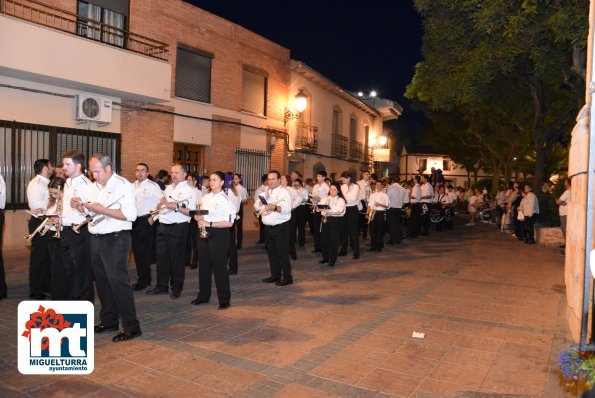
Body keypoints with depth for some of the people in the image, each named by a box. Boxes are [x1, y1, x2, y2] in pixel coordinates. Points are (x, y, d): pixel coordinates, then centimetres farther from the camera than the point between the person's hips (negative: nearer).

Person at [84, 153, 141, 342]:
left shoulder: (122, 185, -12)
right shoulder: (95, 186, 14)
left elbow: (130, 215, -22)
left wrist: (102, 210, -21)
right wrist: (85, 207, 2)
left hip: (115, 240, -8)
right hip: (96, 239, 8)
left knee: (117, 281, -8)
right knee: (102, 281, 14)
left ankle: (131, 326, -1)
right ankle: (108, 321, 28)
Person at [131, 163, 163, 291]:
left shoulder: (152, 185, -7)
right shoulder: (132, 186, 12)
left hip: (146, 221, -7)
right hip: (135, 221, 7)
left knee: (144, 252, -2)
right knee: (136, 250, 11)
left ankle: (143, 281, 9)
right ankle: (144, 279, 23)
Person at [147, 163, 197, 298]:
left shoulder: (188, 191, -5)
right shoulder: (168, 188, 17)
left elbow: (191, 212, -14)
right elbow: (160, 205, 25)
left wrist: (176, 207, -23)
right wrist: (161, 203, 3)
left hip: (178, 227, -7)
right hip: (162, 225, 7)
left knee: (176, 258, 2)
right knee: (161, 256, 10)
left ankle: (176, 288, 16)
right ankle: (161, 286, 23)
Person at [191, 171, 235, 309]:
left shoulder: (226, 200, -11)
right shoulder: (206, 197, 10)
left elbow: (229, 223, -16)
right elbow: (200, 214, 22)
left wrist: (209, 224, -21)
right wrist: (198, 218, -2)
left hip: (219, 234, -7)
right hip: (204, 233, 7)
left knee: (219, 266, -1)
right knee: (203, 265, 14)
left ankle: (224, 299, 11)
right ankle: (203, 295, 30)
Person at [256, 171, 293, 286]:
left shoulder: (284, 192, -8)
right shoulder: (266, 193, 14)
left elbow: (286, 208, -26)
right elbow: (256, 206, 7)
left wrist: (275, 207, -45)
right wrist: (264, 199, -10)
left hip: (281, 227, -7)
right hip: (268, 227, 7)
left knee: (282, 252, -4)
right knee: (271, 252, 14)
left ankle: (287, 277, 5)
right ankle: (275, 275, 26)